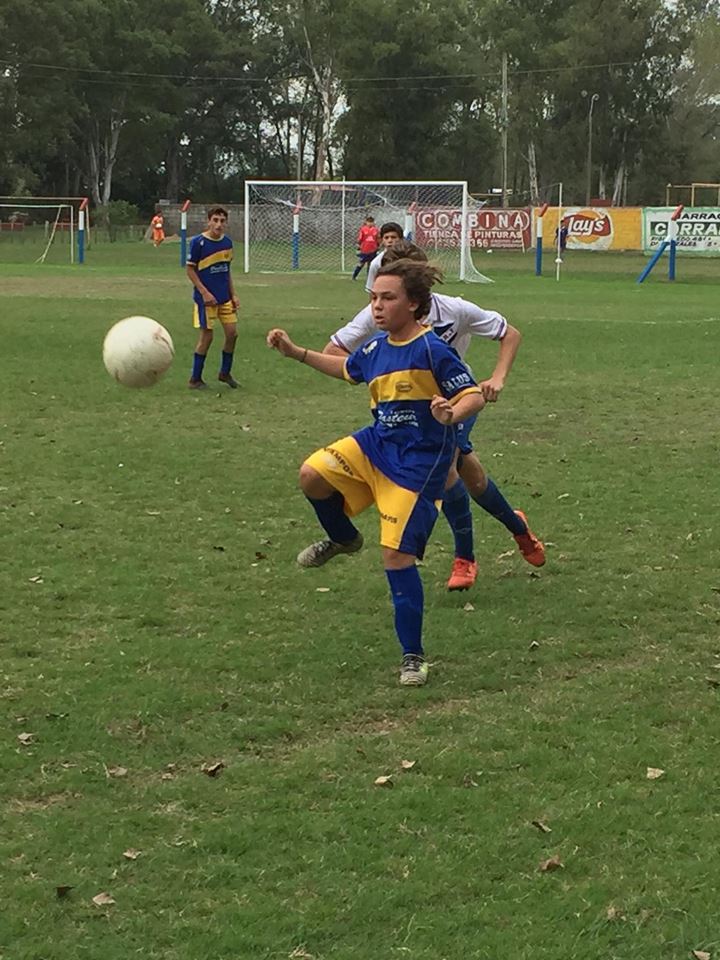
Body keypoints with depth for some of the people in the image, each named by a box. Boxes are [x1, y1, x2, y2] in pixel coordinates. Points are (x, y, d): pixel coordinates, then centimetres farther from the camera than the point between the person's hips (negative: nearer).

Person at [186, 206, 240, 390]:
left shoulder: (227, 242, 5)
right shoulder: (198, 242, -12)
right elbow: (190, 269, -9)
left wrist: (233, 295, 10)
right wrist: (204, 292, -16)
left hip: (225, 298, 6)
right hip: (206, 298, -6)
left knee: (232, 333, 3)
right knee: (206, 336, -3)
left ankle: (225, 373, 22)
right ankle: (195, 379, 9)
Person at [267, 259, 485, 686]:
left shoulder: (432, 350, -18)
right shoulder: (376, 347, 4)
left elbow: (475, 396, -17)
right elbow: (346, 369, 26)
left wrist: (451, 415, -39)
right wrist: (296, 352, 21)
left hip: (417, 466, -7)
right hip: (376, 444, 7)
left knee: (398, 557, -9)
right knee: (313, 475, -15)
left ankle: (413, 656, 7)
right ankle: (343, 539, 17)